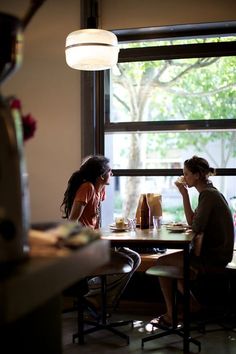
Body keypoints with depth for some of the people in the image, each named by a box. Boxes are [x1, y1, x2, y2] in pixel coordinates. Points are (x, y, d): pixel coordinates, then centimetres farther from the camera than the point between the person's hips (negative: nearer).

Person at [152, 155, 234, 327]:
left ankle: (171, 315, 1)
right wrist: (185, 194, 3)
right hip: (216, 253, 10)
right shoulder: (211, 192, 13)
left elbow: (196, 227, -17)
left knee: (162, 262, -5)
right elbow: (193, 222, 11)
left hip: (213, 256, -10)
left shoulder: (207, 194, -17)